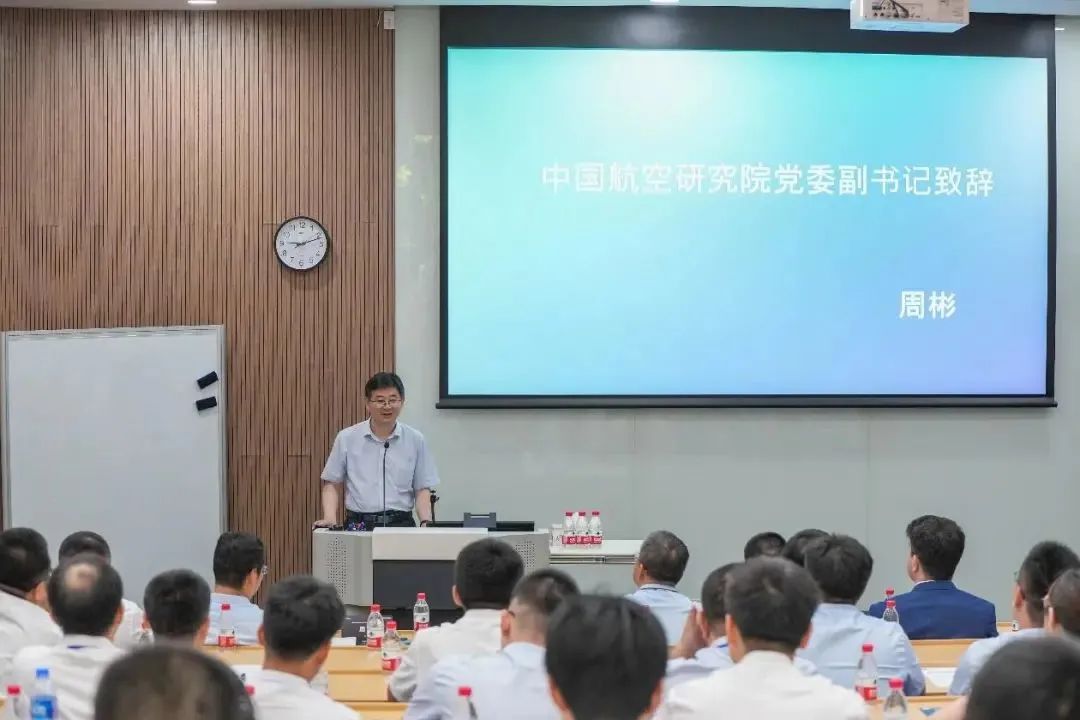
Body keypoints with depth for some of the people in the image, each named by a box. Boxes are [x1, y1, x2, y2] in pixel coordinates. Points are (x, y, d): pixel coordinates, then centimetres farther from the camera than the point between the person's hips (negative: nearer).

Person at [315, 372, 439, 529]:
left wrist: (426, 523, -7)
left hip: (400, 524, 0)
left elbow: (422, 489, 9)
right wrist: (330, 519, -5)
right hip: (358, 525, 0)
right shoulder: (346, 439, 5)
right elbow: (332, 484, 10)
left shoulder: (415, 440, 7)